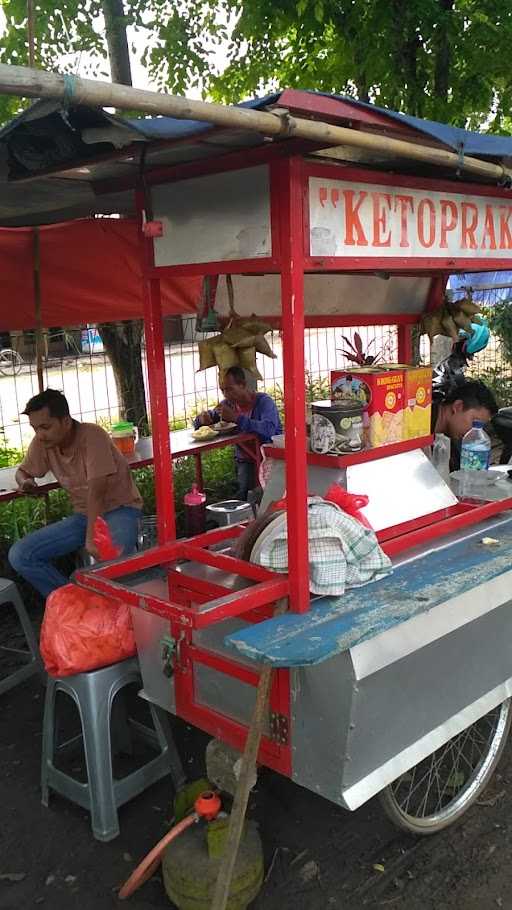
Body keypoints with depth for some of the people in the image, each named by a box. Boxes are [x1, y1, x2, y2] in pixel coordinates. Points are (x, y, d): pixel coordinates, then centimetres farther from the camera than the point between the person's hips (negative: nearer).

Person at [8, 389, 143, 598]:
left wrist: (91, 538, -35)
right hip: (83, 515, 6)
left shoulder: (92, 436, -22)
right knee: (19, 556, -10)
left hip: (119, 509, -6)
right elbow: (23, 471, 14)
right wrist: (25, 482, -10)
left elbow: (96, 492, -27)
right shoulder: (42, 443, -5)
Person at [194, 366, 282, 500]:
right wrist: (203, 418, -6)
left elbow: (269, 429, -31)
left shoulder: (264, 401, -9)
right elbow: (198, 422, 20)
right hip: (244, 460, 5)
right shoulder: (228, 403, 9)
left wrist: (236, 418, -32)